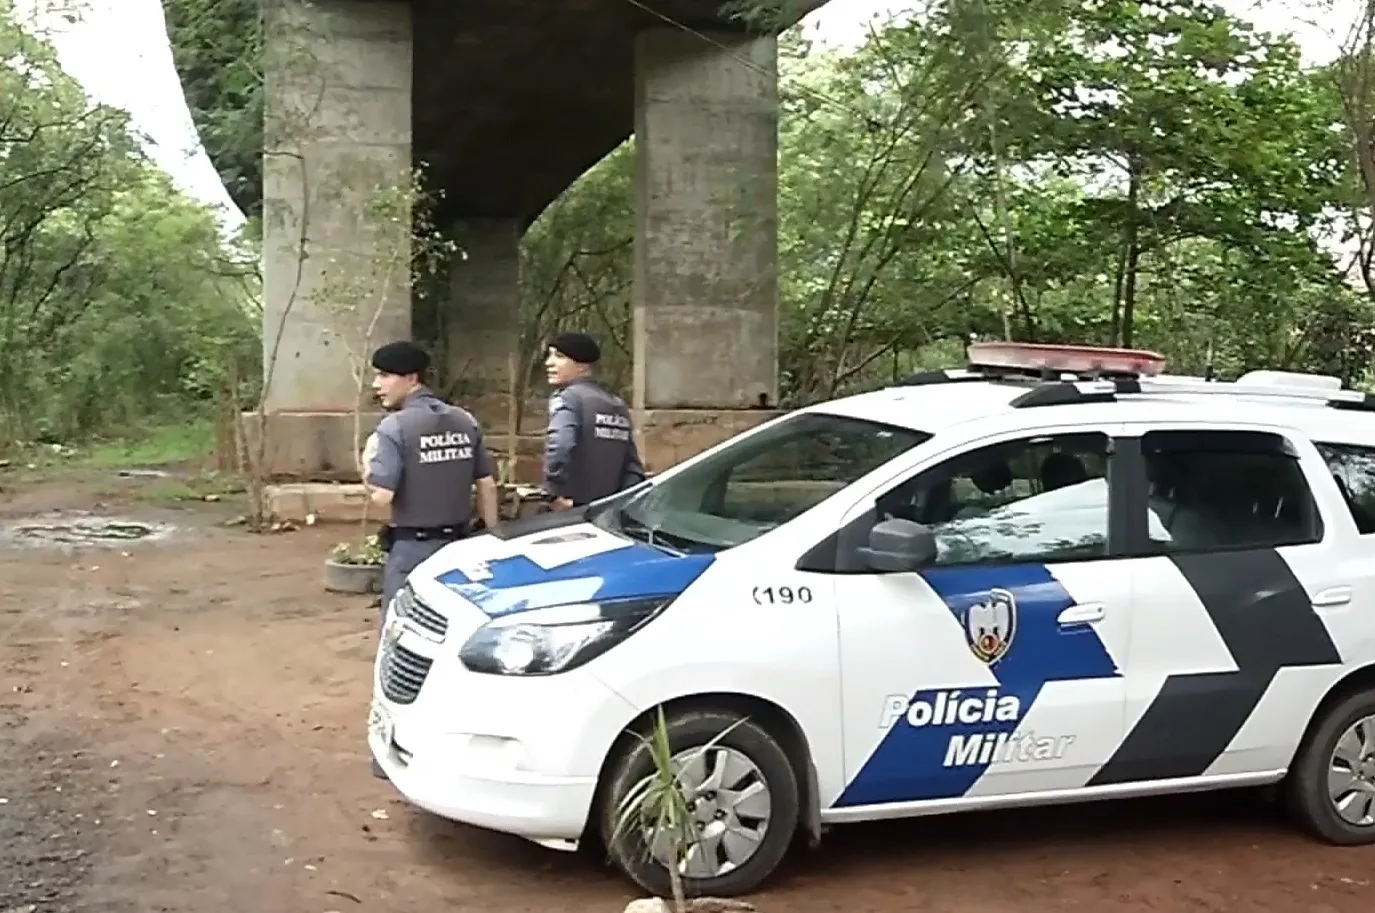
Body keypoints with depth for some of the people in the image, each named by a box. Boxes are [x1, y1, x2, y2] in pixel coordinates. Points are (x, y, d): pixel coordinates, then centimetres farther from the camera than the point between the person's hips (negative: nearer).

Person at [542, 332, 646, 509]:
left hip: (576, 509, -8)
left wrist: (556, 493, -19)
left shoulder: (566, 398, -8)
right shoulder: (617, 404, 17)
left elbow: (559, 448, -28)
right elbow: (632, 464, 15)